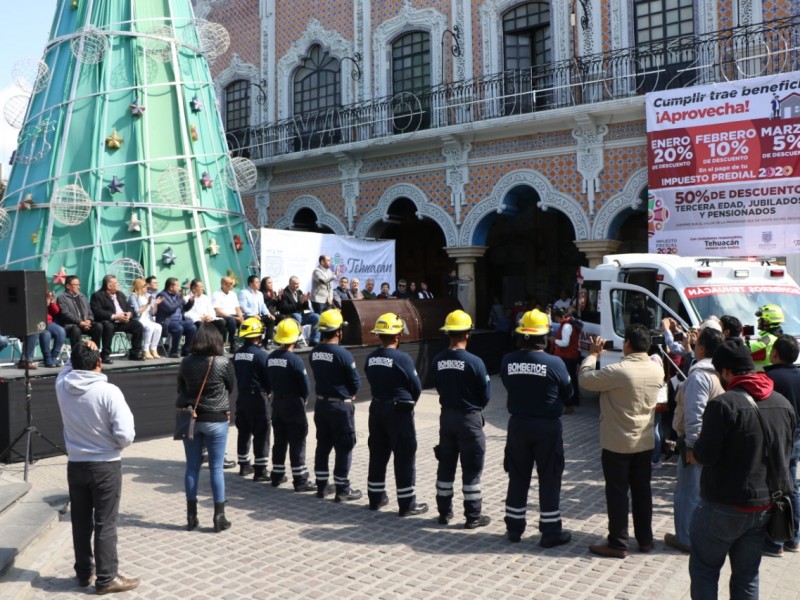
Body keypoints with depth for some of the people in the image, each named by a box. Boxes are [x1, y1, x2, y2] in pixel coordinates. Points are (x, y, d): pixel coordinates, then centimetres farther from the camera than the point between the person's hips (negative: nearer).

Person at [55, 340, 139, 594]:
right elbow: (125, 435, -22)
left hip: (75, 465, 5)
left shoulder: (62, 385, -6)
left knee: (81, 521, 17)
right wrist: (119, 443, -1)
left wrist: (78, 353, 9)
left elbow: (69, 368, 21)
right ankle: (106, 578, 12)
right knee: (105, 524, 4)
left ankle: (84, 573, 29)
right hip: (105, 465, -5)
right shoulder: (109, 391, -21)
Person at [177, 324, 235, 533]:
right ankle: (219, 516, 9)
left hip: (190, 418, 3)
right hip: (216, 419, -3)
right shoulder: (223, 363, -12)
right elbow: (231, 387, 2)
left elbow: (180, 388, 9)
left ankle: (191, 516, 18)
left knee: (192, 467, 11)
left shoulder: (186, 362, -3)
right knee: (216, 468, 4)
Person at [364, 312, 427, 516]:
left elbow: (372, 382, 8)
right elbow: (416, 387, -10)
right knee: (404, 457, 2)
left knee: (377, 453, 16)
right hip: (399, 410, -6)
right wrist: (410, 402, 9)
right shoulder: (402, 358, -17)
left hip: (377, 408, 6)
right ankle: (407, 504, 8)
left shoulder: (370, 358, 1)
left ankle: (375, 498, 26)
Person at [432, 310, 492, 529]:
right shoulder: (474, 362, -18)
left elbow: (439, 387, 5)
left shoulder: (437, 361, -5)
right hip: (469, 419, -4)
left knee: (446, 466, 15)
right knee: (471, 469, 6)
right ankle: (473, 516, 14)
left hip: (446, 416, 5)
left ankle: (444, 512, 24)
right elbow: (486, 395, -9)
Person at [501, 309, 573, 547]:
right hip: (547, 426, -3)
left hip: (518, 424, 3)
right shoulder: (554, 363, -16)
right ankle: (550, 532, 15)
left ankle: (514, 528, 24)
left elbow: (508, 386, 4)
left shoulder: (508, 361, -9)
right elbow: (567, 393, -2)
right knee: (549, 480, 8)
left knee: (518, 477, 15)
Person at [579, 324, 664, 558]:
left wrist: (593, 354, -1)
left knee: (617, 493, 4)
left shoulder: (618, 371, -24)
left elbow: (585, 379, -14)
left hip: (617, 443, -6)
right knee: (642, 491, 16)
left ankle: (618, 544, 11)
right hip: (645, 442, 6)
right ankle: (645, 540, 27)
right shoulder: (657, 370, -3)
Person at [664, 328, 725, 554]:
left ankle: (686, 538, 14)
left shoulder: (699, 376, -21)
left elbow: (695, 414, -24)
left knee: (688, 492, 4)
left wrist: (691, 445, -20)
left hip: (697, 442, -8)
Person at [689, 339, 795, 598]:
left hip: (725, 505, -6)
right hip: (766, 505, 6)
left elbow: (705, 455, -20)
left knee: (704, 569, 10)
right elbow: (786, 453, 14)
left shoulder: (724, 404, -20)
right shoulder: (783, 404, 3)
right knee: (747, 575, 17)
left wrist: (696, 447, 0)